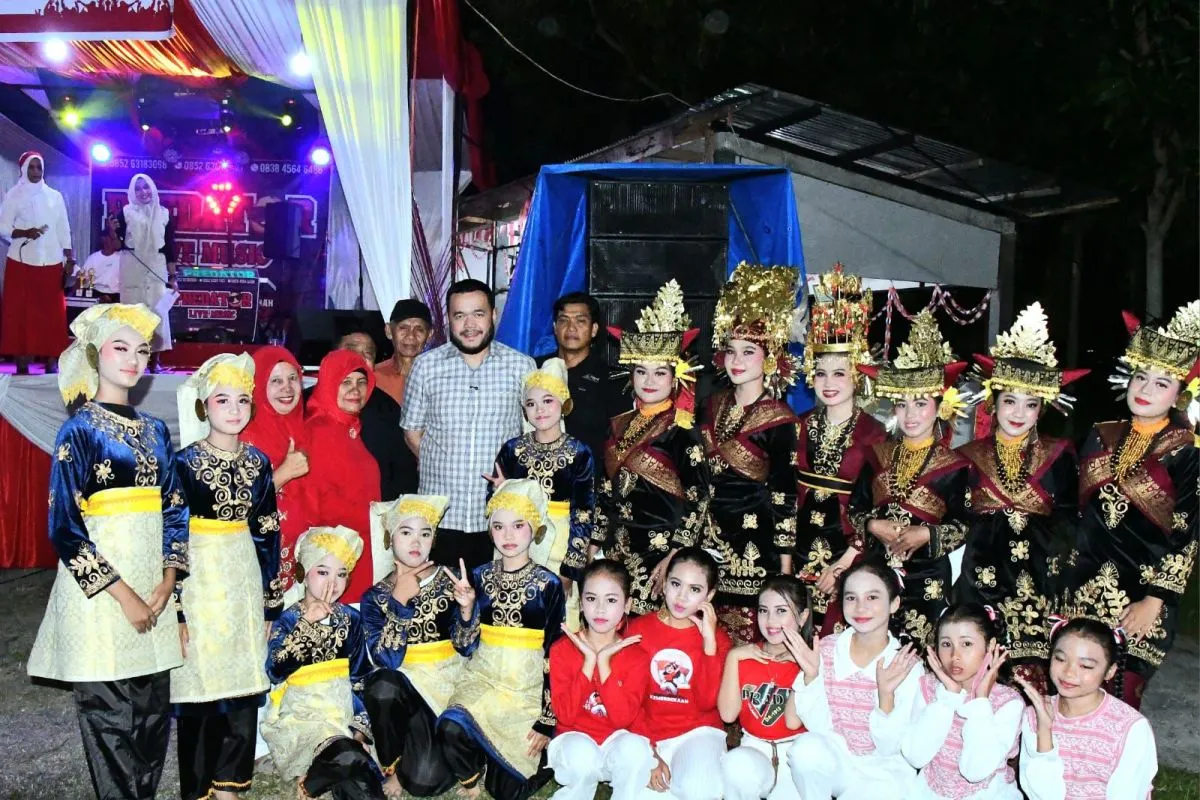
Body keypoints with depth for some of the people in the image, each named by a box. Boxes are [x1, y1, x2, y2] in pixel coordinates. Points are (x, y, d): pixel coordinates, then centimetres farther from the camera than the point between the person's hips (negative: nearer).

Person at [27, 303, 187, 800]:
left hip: (152, 588, 5)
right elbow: (65, 526, -10)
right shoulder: (79, 429, -5)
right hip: (99, 590, -5)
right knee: (110, 717, 1)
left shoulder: (155, 431, 11)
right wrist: (123, 594, -13)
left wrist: (167, 582, -3)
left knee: (155, 714, 9)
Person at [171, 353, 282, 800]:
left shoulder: (258, 462, 6)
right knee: (199, 687, 1)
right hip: (199, 581, -4)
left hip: (245, 583, 4)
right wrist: (176, 607, -11)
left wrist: (270, 602, 9)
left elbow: (267, 535, 10)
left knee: (245, 687, 7)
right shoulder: (185, 462, -6)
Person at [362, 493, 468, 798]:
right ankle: (391, 764, -8)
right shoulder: (375, 596, -1)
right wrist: (400, 600, -21)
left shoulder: (450, 582, -2)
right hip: (405, 685, 1)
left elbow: (466, 647, -6)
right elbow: (386, 660, -15)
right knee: (383, 685, -35)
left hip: (450, 684, -1)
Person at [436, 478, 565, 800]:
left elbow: (554, 655, -4)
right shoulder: (479, 576, 2)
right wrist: (466, 608, -16)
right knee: (450, 728, -29)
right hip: (484, 678, 2)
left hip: (530, 688, -2)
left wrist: (547, 719, -7)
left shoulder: (548, 584, -5)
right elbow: (465, 645, 3)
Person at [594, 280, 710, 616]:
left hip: (660, 553, -5)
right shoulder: (620, 426, 9)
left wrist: (674, 559, -15)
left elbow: (698, 500, -11)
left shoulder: (681, 431, -7)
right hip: (620, 552, 5)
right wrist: (596, 546, 12)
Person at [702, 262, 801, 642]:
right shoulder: (714, 405, 8)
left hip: (756, 542, -5)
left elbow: (784, 496, -9)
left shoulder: (778, 418, -9)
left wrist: (785, 567, -9)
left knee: (749, 640, -2)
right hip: (712, 535, 5)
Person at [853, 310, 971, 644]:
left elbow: (964, 526, -4)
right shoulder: (879, 454, 8)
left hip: (927, 580, -3)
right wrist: (872, 525, -8)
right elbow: (854, 508, 10)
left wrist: (928, 535, -18)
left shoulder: (953, 465, -3)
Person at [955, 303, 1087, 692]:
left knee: (1032, 688, -5)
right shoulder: (969, 457, 9)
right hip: (981, 587, 0)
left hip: (1039, 589, 0)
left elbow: (1067, 528, 5)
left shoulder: (1058, 457, 7)